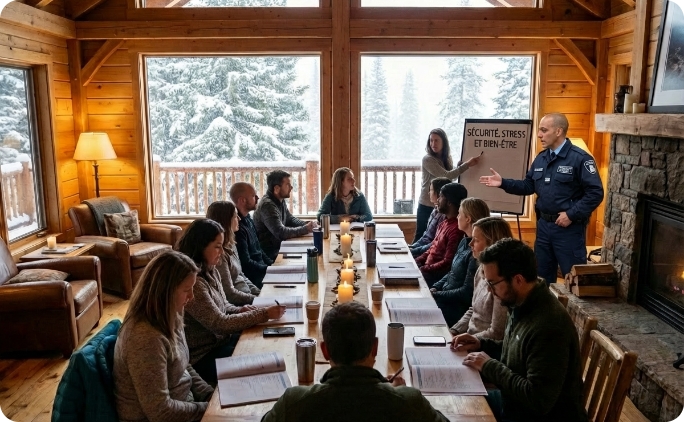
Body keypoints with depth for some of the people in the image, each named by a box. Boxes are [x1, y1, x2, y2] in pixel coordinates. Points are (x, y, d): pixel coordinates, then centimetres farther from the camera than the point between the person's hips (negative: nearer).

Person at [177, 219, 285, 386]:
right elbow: (219, 324, -25)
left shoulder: (210, 271, 2)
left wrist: (240, 310, -8)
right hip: (204, 357, -8)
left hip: (221, 339, 8)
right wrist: (264, 314, -22)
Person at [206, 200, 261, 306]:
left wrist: (260, 294, 5)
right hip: (236, 305, -9)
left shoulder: (230, 245, 8)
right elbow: (229, 293, -19)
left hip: (247, 295, 9)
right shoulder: (219, 253, -20)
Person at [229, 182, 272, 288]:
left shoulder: (248, 219, 8)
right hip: (253, 279, -9)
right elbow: (246, 263, -20)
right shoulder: (238, 227, -21)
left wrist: (272, 264, 8)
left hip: (260, 268, 9)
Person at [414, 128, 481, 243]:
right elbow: (446, 176, -20)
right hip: (427, 206, -6)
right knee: (421, 237, 1)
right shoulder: (428, 159, -13)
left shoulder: (446, 159, 8)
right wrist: (467, 165, -20)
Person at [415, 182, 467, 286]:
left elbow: (447, 263, -23)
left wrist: (423, 269, -18)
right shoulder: (445, 222, 9)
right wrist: (417, 261, 7)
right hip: (428, 267, 9)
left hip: (437, 275, -9)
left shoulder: (456, 229, -22)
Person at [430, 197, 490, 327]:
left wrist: (436, 295, -14)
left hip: (458, 308, -9)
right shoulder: (465, 242, 8)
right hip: (446, 297, 9)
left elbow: (467, 293, -20)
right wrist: (434, 288, 3)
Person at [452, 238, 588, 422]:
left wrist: (489, 366, -23)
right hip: (517, 401, 9)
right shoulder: (523, 304, -2)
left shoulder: (548, 326, -32)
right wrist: (482, 344, 1)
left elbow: (538, 400, -31)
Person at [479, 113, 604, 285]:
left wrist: (572, 215, -19)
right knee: (542, 276, 19)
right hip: (544, 225, 7)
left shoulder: (579, 158, -14)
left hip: (569, 228, -7)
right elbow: (528, 186, 12)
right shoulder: (541, 158, 9)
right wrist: (503, 183, 0)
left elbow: (595, 193, -17)